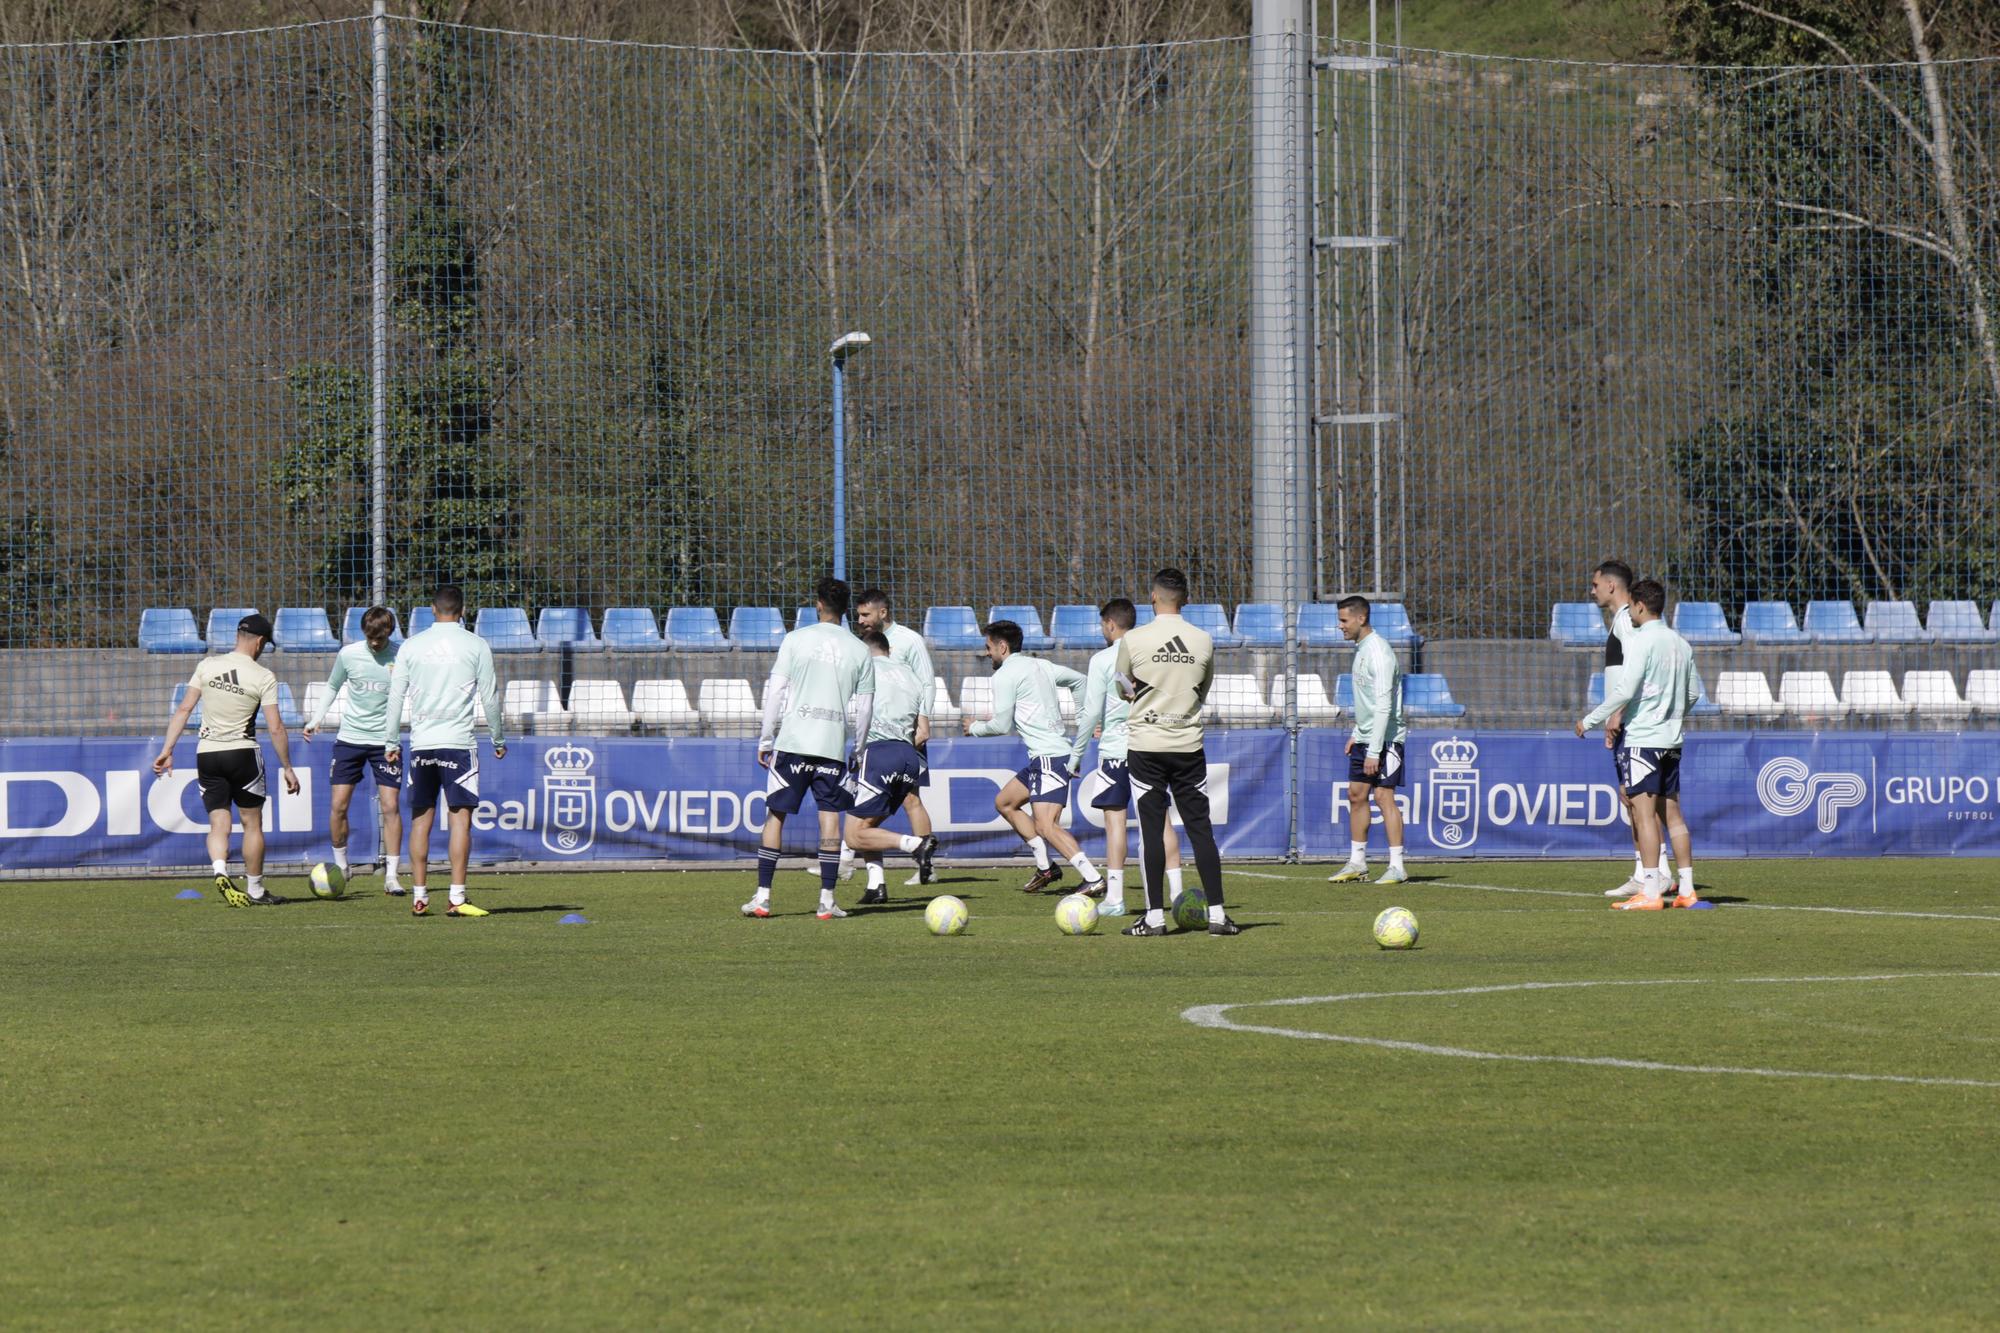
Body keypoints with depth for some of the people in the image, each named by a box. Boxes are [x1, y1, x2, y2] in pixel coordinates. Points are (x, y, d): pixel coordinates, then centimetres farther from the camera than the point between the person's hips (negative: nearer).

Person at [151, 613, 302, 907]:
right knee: (252, 823, 11)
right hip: (243, 752, -3)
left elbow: (184, 709, -1)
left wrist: (167, 749, 3)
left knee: (219, 824, 5)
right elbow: (276, 728, -9)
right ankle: (255, 890, 16)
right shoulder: (263, 676, -7)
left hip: (207, 753, 3)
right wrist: (287, 767, 0)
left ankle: (220, 871, -22)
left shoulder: (207, 666, 0)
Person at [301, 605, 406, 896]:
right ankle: (340, 866, 17)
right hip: (350, 738, 2)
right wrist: (316, 720, 5)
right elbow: (333, 688, 13)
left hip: (385, 741, -2)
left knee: (391, 806, -8)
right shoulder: (348, 654, -2)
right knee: (339, 805, -2)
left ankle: (391, 875, -3)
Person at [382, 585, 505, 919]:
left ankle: (419, 897, 10)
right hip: (459, 741, -3)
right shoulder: (475, 646, 0)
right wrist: (498, 740, 14)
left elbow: (395, 697, 7)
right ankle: (457, 898, -12)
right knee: (460, 819, -4)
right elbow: (490, 697, 3)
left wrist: (391, 742, 14)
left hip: (420, 742, 3)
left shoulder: (411, 645, 6)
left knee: (420, 820, 10)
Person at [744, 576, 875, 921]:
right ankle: (827, 899, -1)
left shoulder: (796, 640, 1)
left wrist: (766, 739, 5)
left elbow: (775, 692, -1)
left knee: (775, 814, 5)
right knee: (830, 816, 4)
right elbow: (865, 707, 8)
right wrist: (859, 751, 18)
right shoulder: (859, 650, 6)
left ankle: (762, 896, 3)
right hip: (834, 745, 1)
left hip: (792, 741, -1)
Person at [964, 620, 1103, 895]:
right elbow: (1079, 682, 27)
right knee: (1004, 803, 21)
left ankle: (1094, 879, -29)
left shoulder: (1005, 675, -9)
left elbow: (1001, 726, -8)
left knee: (1046, 826, -19)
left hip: (1048, 757, -10)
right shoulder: (1042, 666, 16)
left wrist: (975, 727, 12)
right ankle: (1045, 867, 18)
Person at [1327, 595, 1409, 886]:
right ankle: (1357, 862, 17)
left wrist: (1374, 751, -23)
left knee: (1383, 795, -10)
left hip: (1385, 737, -10)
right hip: (1365, 738, 10)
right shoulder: (1361, 649, 13)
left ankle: (1397, 866, -8)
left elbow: (1383, 706, -22)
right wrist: (1357, 734, 21)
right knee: (1356, 794, 10)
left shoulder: (1379, 652, -18)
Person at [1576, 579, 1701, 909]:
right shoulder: (1681, 644, 11)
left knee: (1644, 813, -9)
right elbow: (1693, 692, 18)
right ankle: (1686, 890, 9)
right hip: (1672, 739, 8)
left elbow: (1625, 690, -17)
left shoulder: (1641, 642, -12)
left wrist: (1591, 720, -8)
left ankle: (1650, 891, -14)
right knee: (1671, 813, 11)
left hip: (1642, 737, -8)